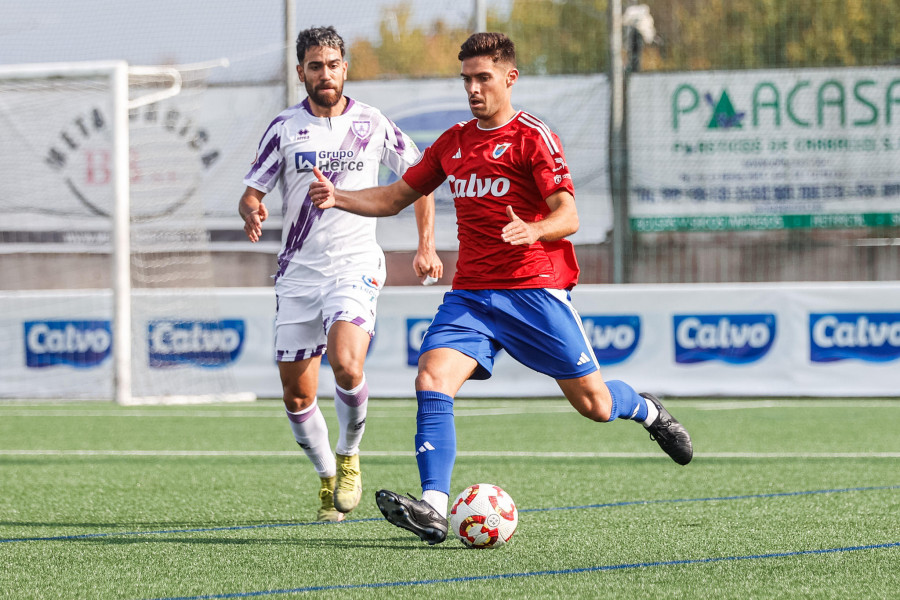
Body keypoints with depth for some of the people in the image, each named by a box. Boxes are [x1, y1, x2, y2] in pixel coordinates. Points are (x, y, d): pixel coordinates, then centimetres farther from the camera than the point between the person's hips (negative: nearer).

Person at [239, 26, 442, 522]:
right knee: (297, 396, 1)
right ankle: (327, 478, 23)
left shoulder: (371, 124, 2)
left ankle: (348, 458, -2)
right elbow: (250, 194, 3)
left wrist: (426, 245, 6)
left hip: (356, 263, -2)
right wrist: (252, 213, -21)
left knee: (346, 365, -26)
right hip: (298, 271, 2)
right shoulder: (285, 128, 2)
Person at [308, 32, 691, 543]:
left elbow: (568, 217, -15)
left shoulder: (533, 137, -7)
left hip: (535, 289, -5)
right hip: (470, 292, 5)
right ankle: (434, 510, -28)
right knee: (433, 381, -20)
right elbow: (395, 198, 20)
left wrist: (533, 230, -37)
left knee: (594, 404, 3)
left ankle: (647, 411, 39)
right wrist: (339, 198, 3)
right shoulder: (454, 142, 12)